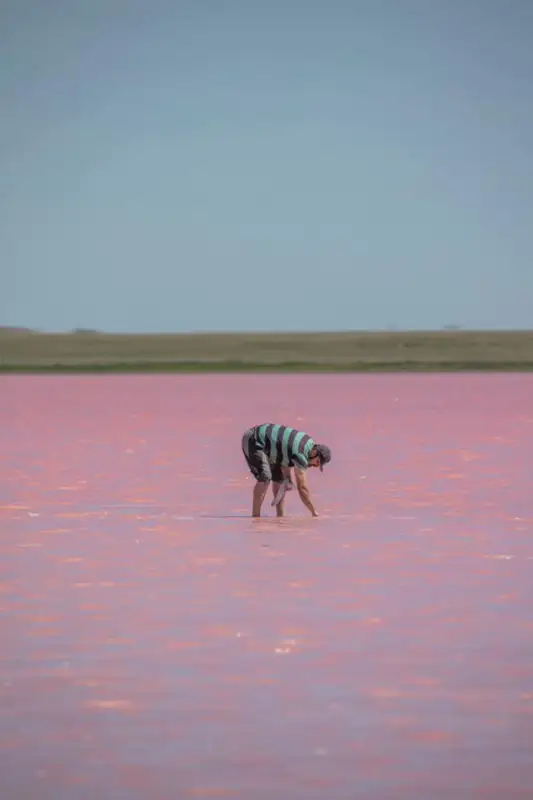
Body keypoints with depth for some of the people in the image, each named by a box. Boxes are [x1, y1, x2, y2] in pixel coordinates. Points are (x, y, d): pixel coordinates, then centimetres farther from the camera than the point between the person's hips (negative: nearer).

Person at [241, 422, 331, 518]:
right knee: (265, 478, -22)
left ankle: (280, 516, 15)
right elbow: (302, 487, -24)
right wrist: (314, 512, -17)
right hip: (253, 441, -10)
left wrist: (288, 479, -8)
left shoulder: (308, 442, 1)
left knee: (278, 477, 11)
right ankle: (255, 516, -21)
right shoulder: (301, 455, -26)